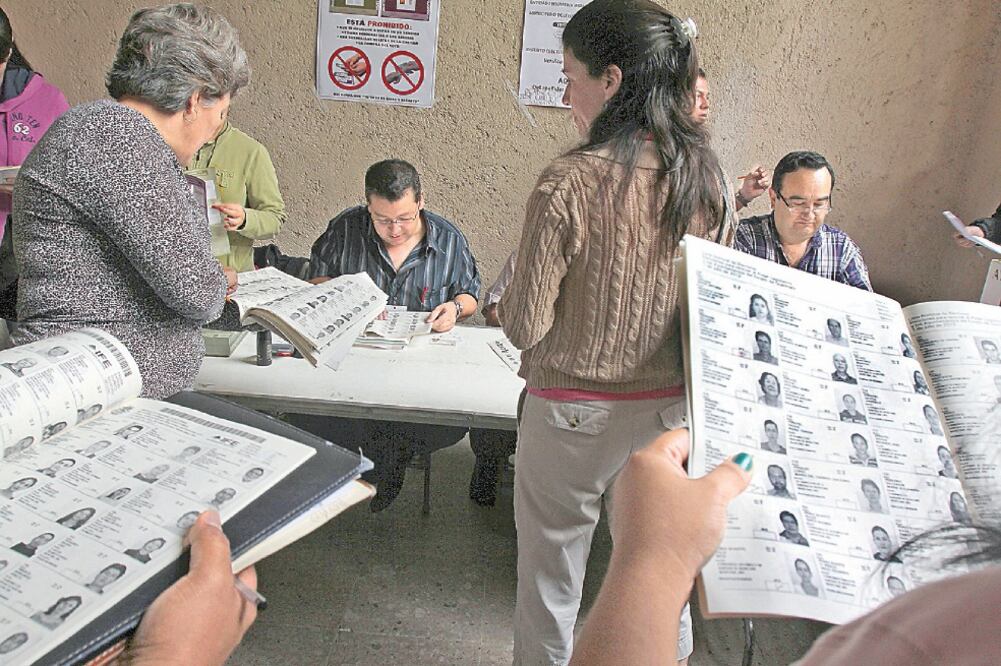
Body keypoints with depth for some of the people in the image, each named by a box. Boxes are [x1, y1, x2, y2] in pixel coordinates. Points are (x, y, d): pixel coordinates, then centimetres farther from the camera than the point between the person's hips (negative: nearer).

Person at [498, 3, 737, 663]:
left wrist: (513, 297, 3)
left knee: (551, 577, 17)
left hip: (574, 413, -5)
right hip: (670, 410, 5)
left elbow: (525, 326, -17)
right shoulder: (713, 180, -4)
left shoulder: (570, 183, -21)